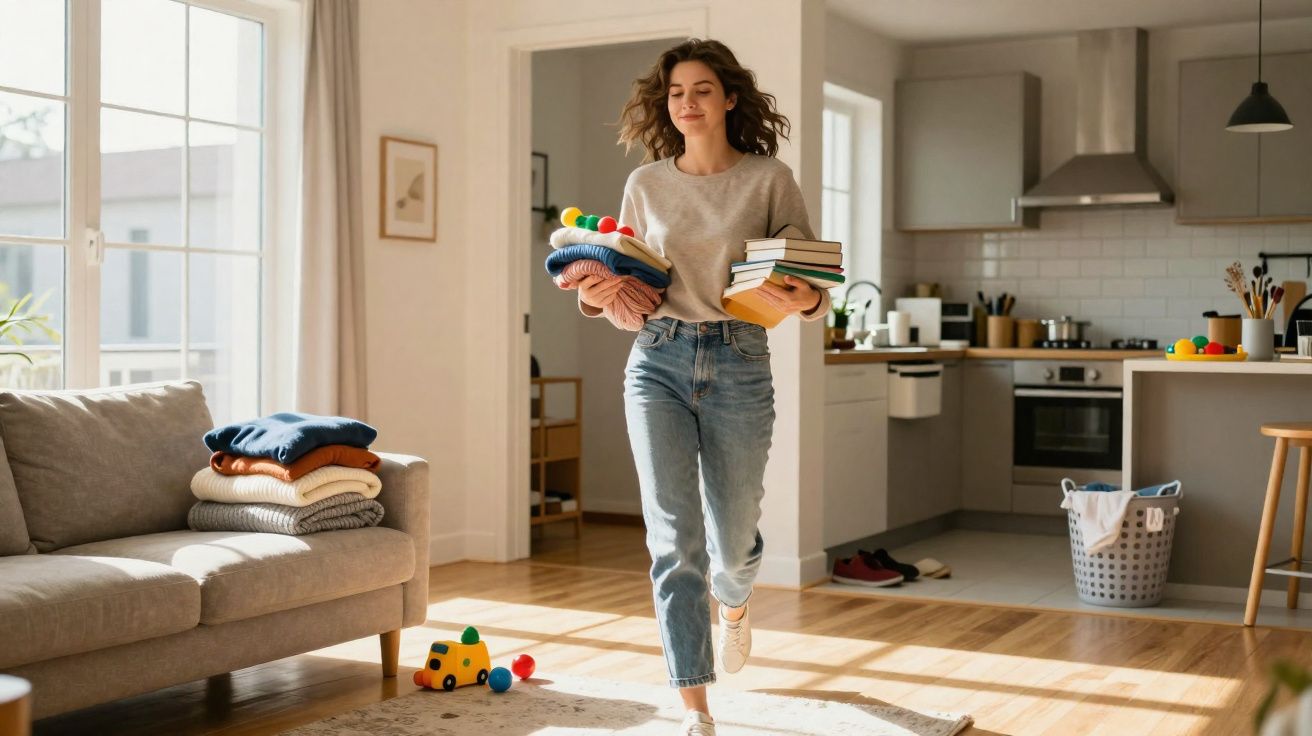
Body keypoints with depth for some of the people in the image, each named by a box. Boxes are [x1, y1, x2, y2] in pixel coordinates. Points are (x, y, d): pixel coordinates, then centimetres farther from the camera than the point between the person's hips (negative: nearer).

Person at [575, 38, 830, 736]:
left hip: (739, 364, -1)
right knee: (674, 539, -7)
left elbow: (814, 284, -2)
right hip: (658, 362, 1)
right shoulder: (645, 185, 7)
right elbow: (628, 290, 10)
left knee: (732, 535, 11)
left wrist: (805, 300, -25)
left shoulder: (769, 178, 0)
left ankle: (734, 602, 50)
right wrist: (596, 295, -12)